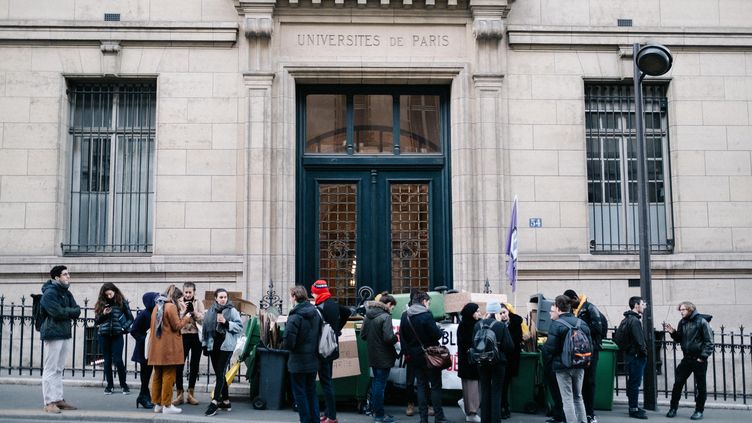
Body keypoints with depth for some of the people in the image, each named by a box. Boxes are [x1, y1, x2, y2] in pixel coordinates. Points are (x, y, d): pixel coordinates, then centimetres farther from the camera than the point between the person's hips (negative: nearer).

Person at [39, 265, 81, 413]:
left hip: (65, 334, 8)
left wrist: (65, 311, -12)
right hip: (53, 334, -8)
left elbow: (77, 311, 6)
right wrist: (70, 311, -6)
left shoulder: (67, 293, 14)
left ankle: (58, 399, 18)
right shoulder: (50, 292, -11)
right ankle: (49, 402, -3)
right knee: (51, 370, -5)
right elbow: (57, 312, -22)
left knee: (59, 369, 13)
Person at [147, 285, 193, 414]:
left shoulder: (158, 306, 14)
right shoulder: (171, 306, -12)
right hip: (169, 349, -8)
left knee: (157, 375, 12)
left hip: (156, 348, 8)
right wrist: (186, 318, 3)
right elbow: (177, 326, -12)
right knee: (168, 376, -3)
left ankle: (157, 404, 17)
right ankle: (167, 405, -1)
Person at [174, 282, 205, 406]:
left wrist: (194, 311, -18)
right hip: (183, 336, -1)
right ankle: (180, 394, 3)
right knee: (179, 365, -7)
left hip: (196, 337, 1)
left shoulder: (199, 303, 4)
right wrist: (184, 311, -16)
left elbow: (203, 320, -5)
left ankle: (191, 394, 17)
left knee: (194, 366, 7)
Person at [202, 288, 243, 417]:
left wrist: (226, 323, -17)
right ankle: (226, 401, 18)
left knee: (220, 374, -7)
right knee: (219, 374, 9)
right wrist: (205, 344, 10)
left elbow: (240, 326, -5)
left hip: (226, 346, -5)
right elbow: (205, 327, 12)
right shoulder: (211, 311, 9)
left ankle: (215, 402, -9)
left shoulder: (232, 311, -2)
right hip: (213, 346, 5)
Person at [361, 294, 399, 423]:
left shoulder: (369, 316, 6)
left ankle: (375, 409, 30)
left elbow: (363, 335, 11)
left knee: (376, 382, 20)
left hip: (373, 356, 7)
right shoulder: (385, 317, -18)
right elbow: (388, 338, -26)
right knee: (380, 384, 1)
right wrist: (396, 338, -6)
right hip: (383, 357, -7)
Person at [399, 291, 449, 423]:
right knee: (435, 386, 3)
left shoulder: (405, 316, 4)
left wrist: (408, 352, 15)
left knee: (421, 385, 12)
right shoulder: (426, 315, -17)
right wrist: (441, 331, 3)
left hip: (415, 356, 6)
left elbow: (402, 337, 9)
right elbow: (436, 334, -18)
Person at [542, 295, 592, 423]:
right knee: (578, 396, 19)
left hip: (563, 366, -6)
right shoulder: (581, 323, 3)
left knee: (567, 398, 2)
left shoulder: (556, 324, -15)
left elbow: (549, 348, -19)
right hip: (579, 365, 6)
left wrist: (544, 347, 1)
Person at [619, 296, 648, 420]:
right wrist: (644, 353, -10)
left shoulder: (626, 319, 14)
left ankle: (634, 406, 25)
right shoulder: (635, 320, -18)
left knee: (632, 382, 16)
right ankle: (634, 409, 0)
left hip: (629, 354, 10)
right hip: (636, 356, -10)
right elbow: (639, 341, -21)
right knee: (635, 383, -4)